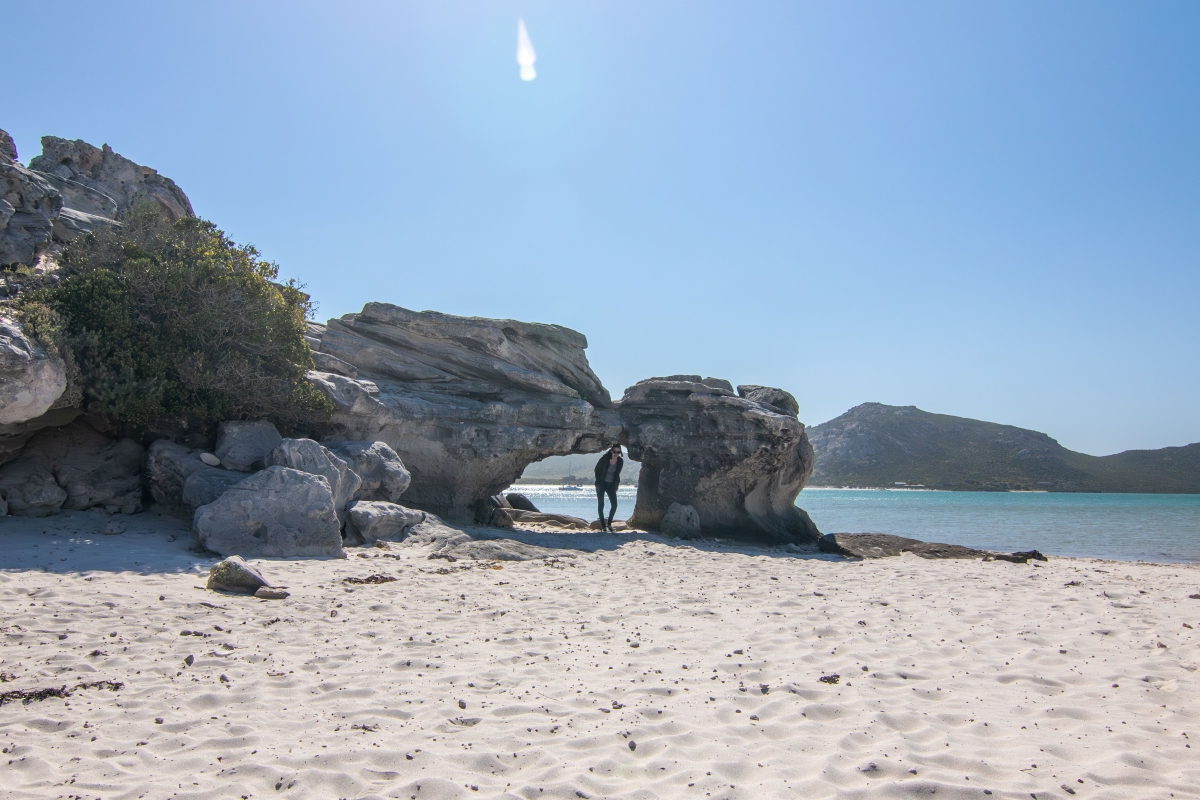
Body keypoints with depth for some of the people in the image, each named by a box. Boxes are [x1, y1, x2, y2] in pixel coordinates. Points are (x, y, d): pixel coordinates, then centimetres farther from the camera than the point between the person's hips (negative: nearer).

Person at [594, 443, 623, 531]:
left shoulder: (620, 461, -5)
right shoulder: (605, 458, -16)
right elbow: (597, 470, -5)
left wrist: (617, 484, 5)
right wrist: (598, 482, -7)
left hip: (611, 485, 3)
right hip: (602, 484, -3)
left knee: (614, 505, -5)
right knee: (601, 505, -2)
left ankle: (609, 523, 12)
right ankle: (603, 525, 5)